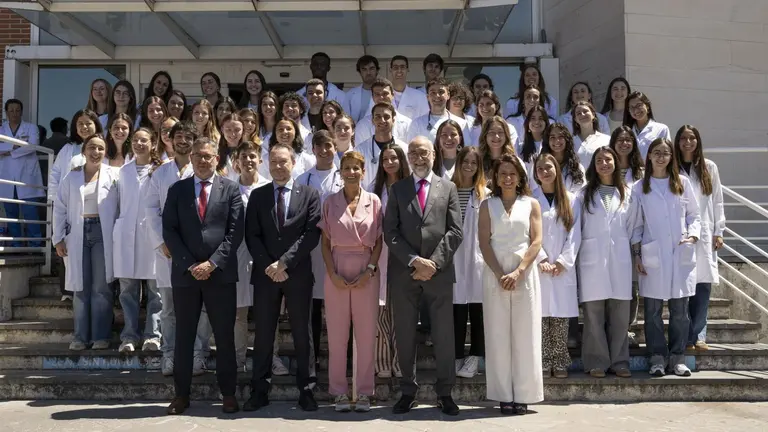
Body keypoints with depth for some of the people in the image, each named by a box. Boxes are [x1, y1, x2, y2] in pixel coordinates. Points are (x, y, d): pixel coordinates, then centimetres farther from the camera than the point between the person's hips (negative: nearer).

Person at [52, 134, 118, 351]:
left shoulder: (113, 175, 1)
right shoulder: (72, 176, 7)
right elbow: (59, 208, 8)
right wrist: (59, 238, 2)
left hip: (103, 234, -2)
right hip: (78, 234, 2)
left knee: (101, 287, 0)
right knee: (81, 287, 6)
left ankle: (101, 335, 7)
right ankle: (81, 336, 12)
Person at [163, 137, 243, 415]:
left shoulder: (230, 189, 5)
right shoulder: (177, 189, 9)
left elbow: (235, 231, -3)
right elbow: (169, 231, 2)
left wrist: (212, 263, -12)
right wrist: (190, 265, -9)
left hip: (221, 273, -1)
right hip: (185, 273, 2)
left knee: (225, 336, 4)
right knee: (184, 336, 8)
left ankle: (228, 393, 13)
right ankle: (181, 394, 17)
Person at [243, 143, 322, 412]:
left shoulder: (310, 194, 3)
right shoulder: (257, 195, 9)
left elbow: (312, 234, -6)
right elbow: (252, 236, 3)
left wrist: (285, 262, -13)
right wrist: (268, 266, -9)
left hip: (298, 274, -1)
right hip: (265, 274, 2)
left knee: (301, 333, 6)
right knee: (263, 334, 5)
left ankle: (305, 389, 14)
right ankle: (260, 390, 13)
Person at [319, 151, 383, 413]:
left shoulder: (373, 201, 4)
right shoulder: (330, 203, 5)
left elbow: (379, 241, 5)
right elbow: (325, 243, 6)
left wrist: (369, 271, -8)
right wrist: (332, 273, -7)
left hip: (366, 274, 0)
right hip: (337, 273, 1)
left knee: (366, 334, 3)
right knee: (337, 334, 3)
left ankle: (364, 393, 12)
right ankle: (339, 392, 13)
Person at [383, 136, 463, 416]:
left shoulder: (448, 188, 10)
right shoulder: (397, 189, 10)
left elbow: (455, 231, 1)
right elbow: (390, 232, 1)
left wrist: (433, 262, -11)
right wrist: (414, 260, -12)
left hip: (439, 272, 0)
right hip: (404, 272, 1)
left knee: (444, 335, 3)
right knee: (405, 335, 6)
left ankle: (445, 393, 14)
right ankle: (408, 392, 17)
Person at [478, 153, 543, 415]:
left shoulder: (531, 204, 8)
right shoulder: (487, 205, 9)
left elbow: (536, 242, 0)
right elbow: (484, 242, 1)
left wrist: (517, 272, -12)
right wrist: (500, 274, -11)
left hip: (524, 273, 0)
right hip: (495, 274, 0)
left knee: (524, 334, 1)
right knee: (498, 334, 1)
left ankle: (523, 395, 8)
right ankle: (504, 396, 7)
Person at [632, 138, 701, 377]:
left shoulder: (683, 183, 8)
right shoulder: (639, 187, 6)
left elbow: (694, 215, 11)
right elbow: (636, 224, 6)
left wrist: (693, 235, -7)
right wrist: (637, 254, 0)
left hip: (681, 255, 1)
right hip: (653, 256, -1)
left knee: (680, 308, 2)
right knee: (653, 309, 0)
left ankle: (677, 357, 12)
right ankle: (657, 357, 9)